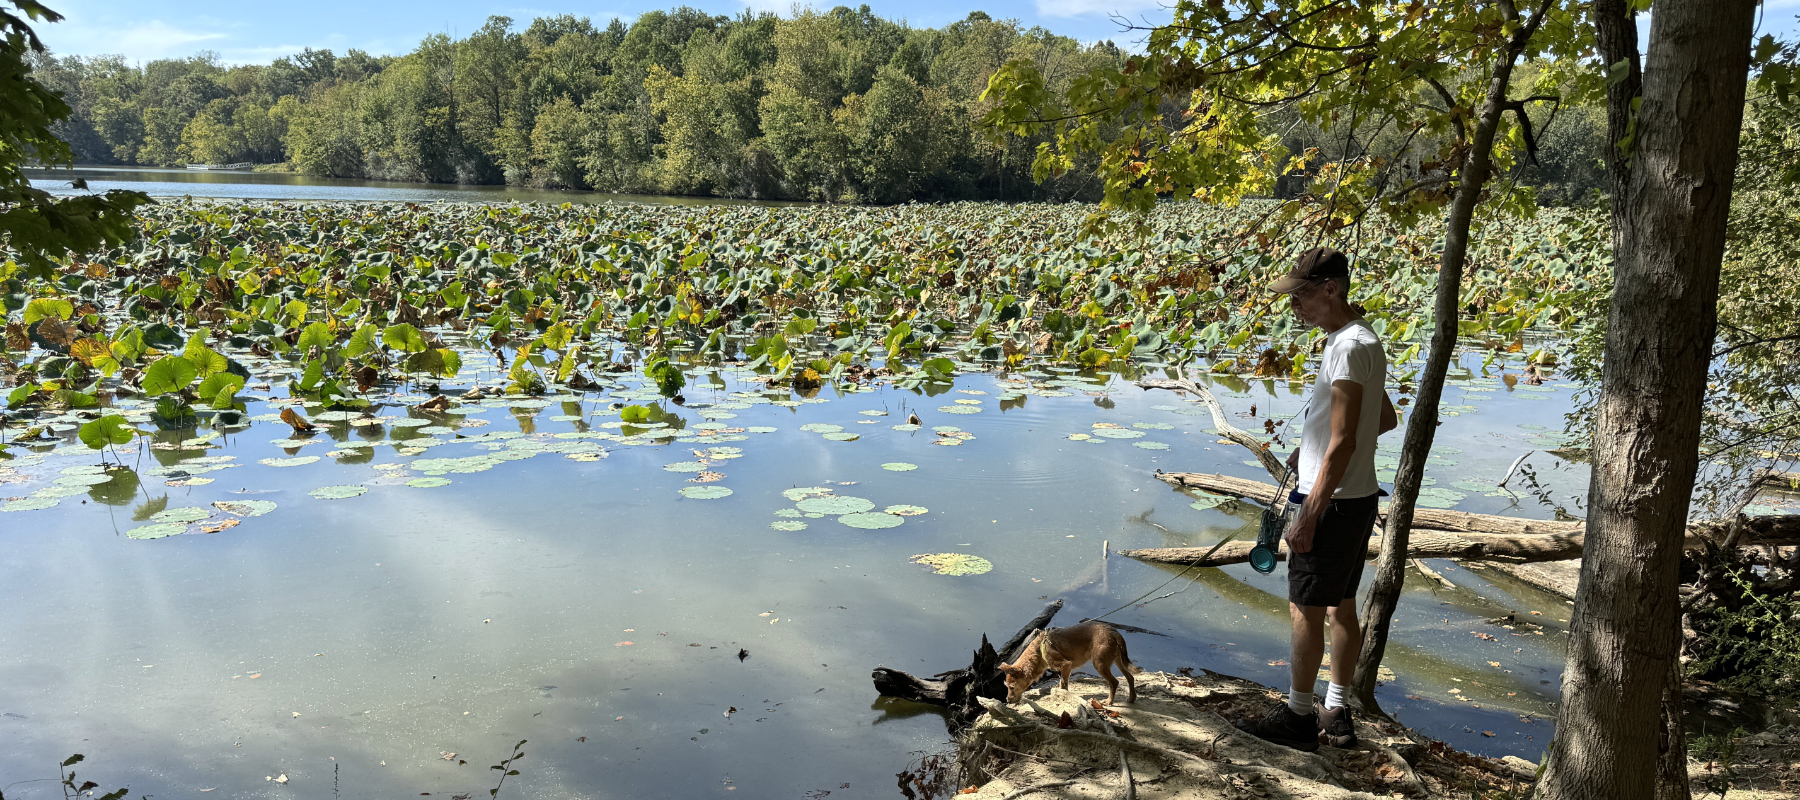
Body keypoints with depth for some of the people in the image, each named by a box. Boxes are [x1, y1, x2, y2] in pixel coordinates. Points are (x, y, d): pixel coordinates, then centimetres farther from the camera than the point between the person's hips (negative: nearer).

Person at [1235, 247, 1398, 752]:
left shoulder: (1349, 347, -20)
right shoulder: (1362, 341, 11)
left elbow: (1343, 443, -24)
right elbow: (1386, 420, 23)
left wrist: (1308, 518, -22)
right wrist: (1312, 447, 19)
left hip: (1335, 502, -10)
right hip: (1360, 497, 10)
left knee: (1305, 610, 1)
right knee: (1341, 606, 15)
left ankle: (1297, 718, 13)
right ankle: (1337, 716, 25)